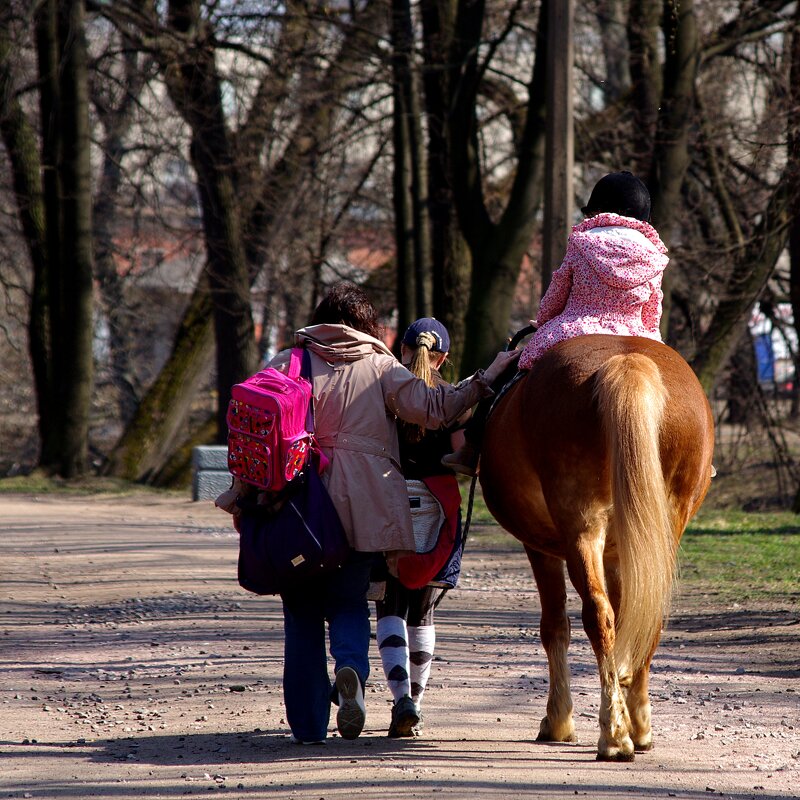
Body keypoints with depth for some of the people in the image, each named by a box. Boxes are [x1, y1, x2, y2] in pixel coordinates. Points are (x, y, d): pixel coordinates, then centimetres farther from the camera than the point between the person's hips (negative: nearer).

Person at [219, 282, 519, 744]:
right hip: (362, 508, 0)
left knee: (302, 613, 9)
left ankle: (307, 724, 6)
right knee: (349, 602, 12)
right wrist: (483, 382, 4)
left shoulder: (286, 364, 7)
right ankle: (351, 668, -20)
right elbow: (431, 408, -6)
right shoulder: (381, 368, 4)